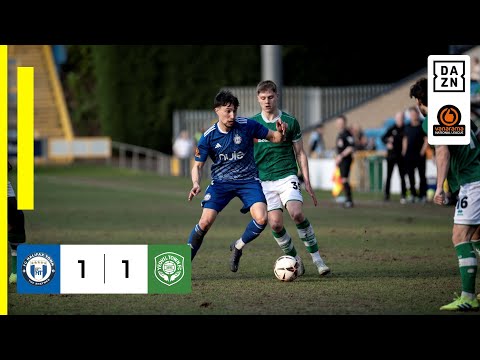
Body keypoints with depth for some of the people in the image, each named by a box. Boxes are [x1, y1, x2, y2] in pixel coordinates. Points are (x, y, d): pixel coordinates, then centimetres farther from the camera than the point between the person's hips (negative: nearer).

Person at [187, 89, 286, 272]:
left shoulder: (247, 125, -10)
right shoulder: (208, 136, -9)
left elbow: (274, 138, 2)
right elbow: (198, 165, 0)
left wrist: (280, 132, -23)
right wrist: (196, 184, -21)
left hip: (248, 180, 0)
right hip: (220, 182, 0)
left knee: (261, 219, -21)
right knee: (205, 221, -16)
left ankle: (238, 247, 8)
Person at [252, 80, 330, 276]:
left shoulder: (290, 122, 2)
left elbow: (300, 153, 8)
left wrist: (307, 182, 2)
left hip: (287, 177, -2)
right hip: (264, 180, 2)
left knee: (297, 214, -24)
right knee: (275, 224, -10)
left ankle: (316, 258, -12)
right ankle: (295, 260, 11)